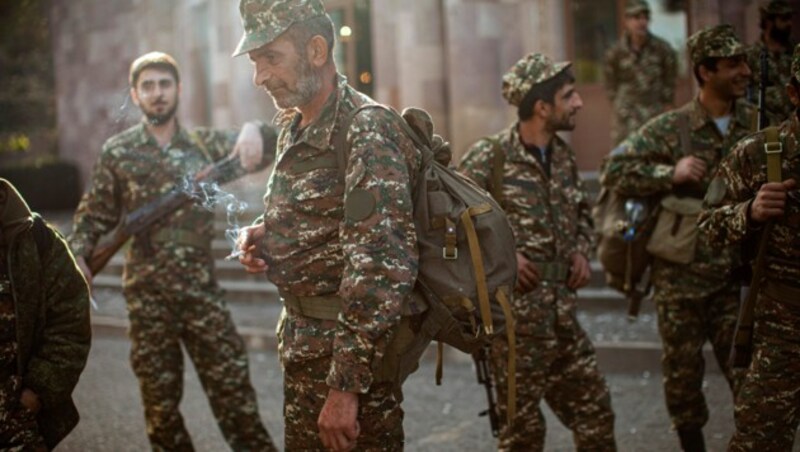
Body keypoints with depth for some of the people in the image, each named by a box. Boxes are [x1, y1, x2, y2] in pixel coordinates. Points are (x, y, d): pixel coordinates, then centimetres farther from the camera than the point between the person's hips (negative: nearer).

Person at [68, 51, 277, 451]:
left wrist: (253, 130, -21)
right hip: (147, 294, 0)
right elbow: (94, 216, 6)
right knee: (160, 399, 8)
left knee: (232, 389, 0)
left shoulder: (204, 143, 6)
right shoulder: (117, 152, 3)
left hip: (202, 287, 0)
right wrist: (78, 254, -11)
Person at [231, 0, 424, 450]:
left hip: (351, 350, -9)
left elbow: (384, 270, -26)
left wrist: (346, 386, -26)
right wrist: (263, 235, 3)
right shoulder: (293, 128, 9)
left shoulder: (366, 131, -19)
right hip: (303, 343, 9)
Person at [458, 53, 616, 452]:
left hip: (563, 314, 7)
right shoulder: (489, 157, -13)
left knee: (594, 412, 12)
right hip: (515, 313, -7)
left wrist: (581, 250, 8)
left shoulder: (563, 156, 9)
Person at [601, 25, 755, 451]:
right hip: (680, 274, -2)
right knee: (682, 368, 10)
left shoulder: (757, 123, 1)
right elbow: (613, 171, -10)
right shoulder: (670, 128, -8)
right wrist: (670, 174, -21)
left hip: (735, 272, 2)